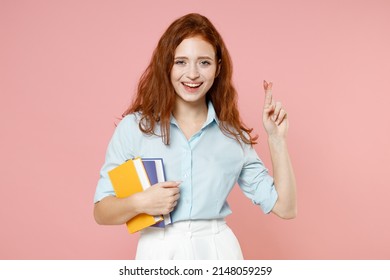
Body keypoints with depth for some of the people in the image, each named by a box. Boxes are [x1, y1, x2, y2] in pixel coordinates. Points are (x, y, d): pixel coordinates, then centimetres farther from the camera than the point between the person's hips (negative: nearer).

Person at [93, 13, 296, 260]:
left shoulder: (233, 135, -1)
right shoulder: (134, 126, -6)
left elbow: (285, 208, -1)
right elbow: (101, 212, -3)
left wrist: (277, 138, -8)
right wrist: (140, 202, -21)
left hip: (219, 251, 2)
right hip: (159, 252, -1)